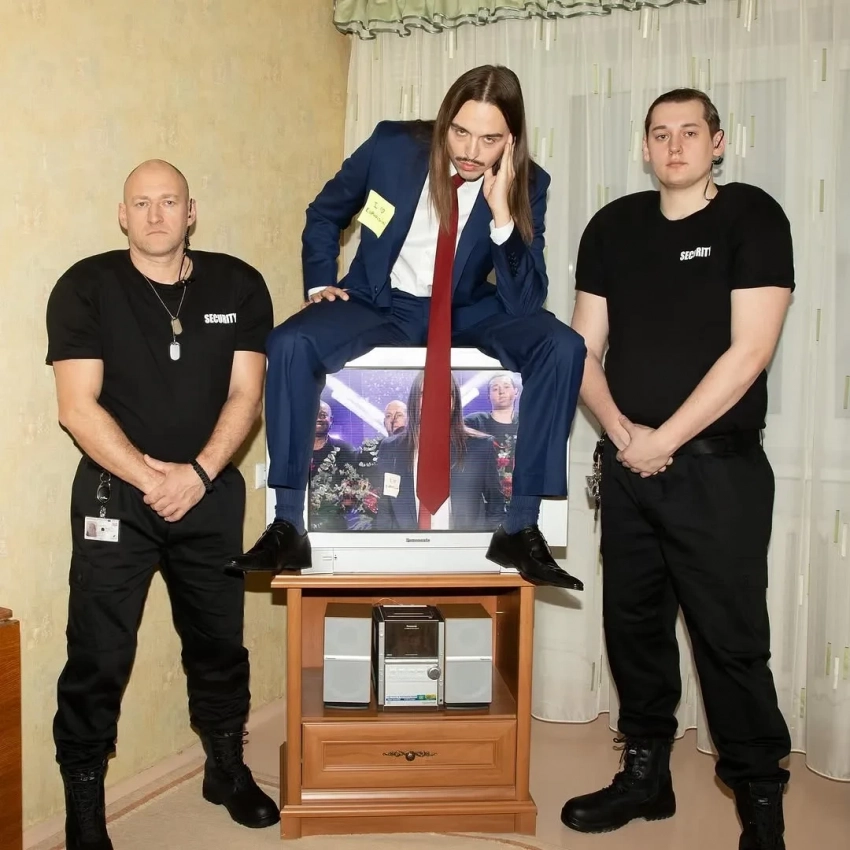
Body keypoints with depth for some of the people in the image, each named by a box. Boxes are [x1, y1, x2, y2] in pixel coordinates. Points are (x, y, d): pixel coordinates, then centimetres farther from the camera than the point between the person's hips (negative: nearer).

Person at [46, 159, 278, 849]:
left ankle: (228, 768, 36)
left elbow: (246, 395, -2)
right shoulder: (86, 288, -5)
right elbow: (78, 406, -11)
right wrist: (149, 478, -17)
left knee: (219, 639, 15)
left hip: (211, 495, 3)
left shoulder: (238, 286, 2)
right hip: (114, 494, -2)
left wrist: (197, 473, -14)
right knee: (98, 656, 0)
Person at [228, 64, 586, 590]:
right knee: (291, 344, -29)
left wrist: (502, 215, -28)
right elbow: (325, 214, 9)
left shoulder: (527, 185, -11)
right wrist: (320, 284, -3)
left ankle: (520, 528, -19)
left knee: (563, 347, -26)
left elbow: (525, 302, -18)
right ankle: (288, 528, -18)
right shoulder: (392, 145, -10)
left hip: (466, 312, 1)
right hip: (380, 304, 0)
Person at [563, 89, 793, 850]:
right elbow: (584, 347, 8)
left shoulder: (752, 217, -4)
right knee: (634, 625, 12)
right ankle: (645, 776, 28)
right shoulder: (614, 226, 9)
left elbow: (749, 350, -13)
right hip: (628, 468, 5)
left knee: (731, 638, 0)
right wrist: (620, 431, -8)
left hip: (719, 469, -4)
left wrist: (664, 439, -13)